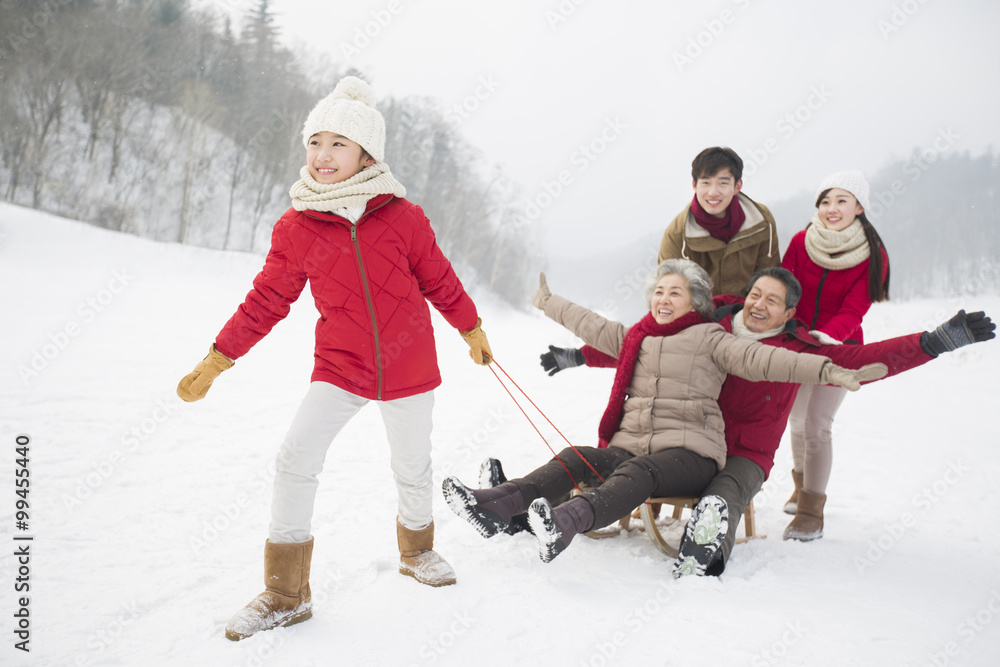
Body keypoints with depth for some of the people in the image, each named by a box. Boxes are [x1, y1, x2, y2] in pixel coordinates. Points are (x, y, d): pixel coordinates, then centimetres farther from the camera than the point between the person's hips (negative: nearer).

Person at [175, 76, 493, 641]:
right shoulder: (296, 228, -7)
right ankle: (286, 594, 1)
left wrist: (473, 330, 16)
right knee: (296, 459, -14)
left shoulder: (403, 217, -9)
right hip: (340, 369, 0)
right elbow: (266, 301, 0)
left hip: (410, 367, 0)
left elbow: (439, 280, 5)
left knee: (413, 468, 12)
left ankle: (417, 550, 44)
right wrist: (215, 362, -1)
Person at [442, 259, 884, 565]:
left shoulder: (708, 338, 5)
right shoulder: (634, 338, 22)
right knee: (575, 460, -20)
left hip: (689, 451, -5)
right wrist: (546, 302, 46)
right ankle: (495, 506, -39)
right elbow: (590, 325, 34)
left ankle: (567, 522, -63)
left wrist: (828, 371, -21)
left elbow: (761, 359, -7)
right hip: (630, 445, 6)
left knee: (637, 473, -35)